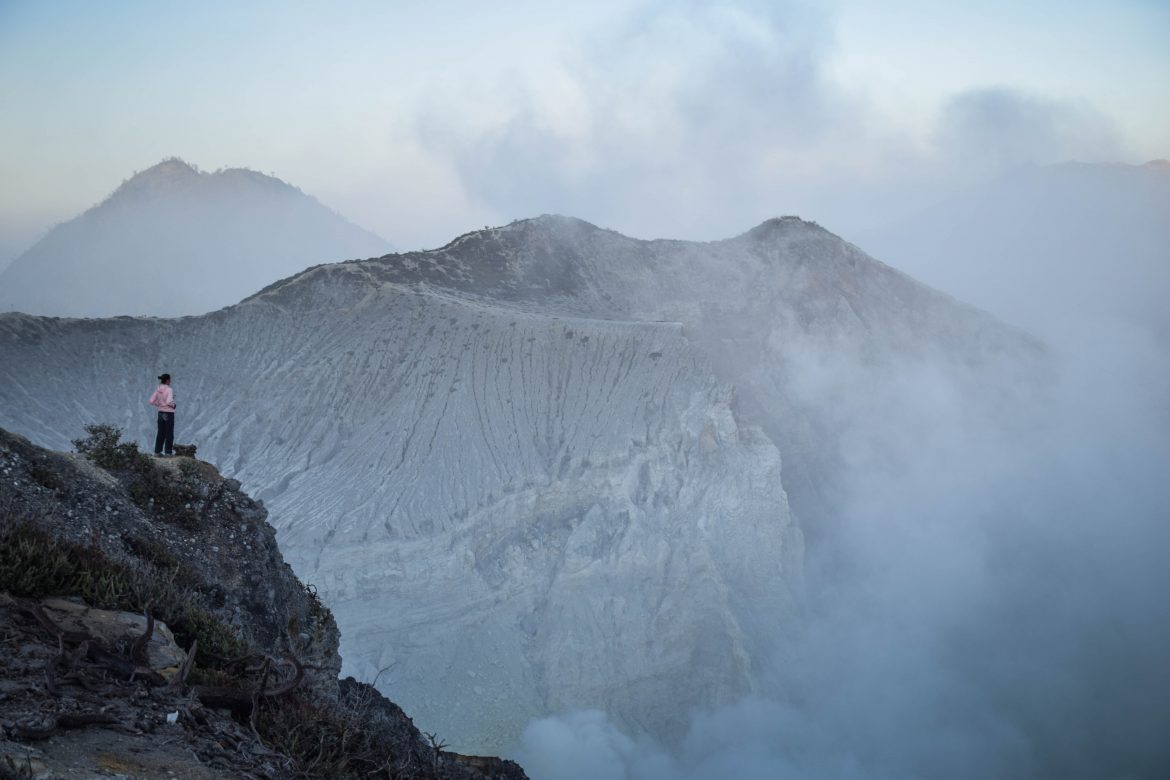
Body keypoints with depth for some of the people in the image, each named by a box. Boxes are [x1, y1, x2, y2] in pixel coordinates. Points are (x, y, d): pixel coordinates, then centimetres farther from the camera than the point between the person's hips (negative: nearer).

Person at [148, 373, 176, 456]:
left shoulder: (158, 390, 3)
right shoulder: (169, 390, -17)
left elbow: (152, 401, 2)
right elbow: (169, 402, -28)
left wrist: (160, 405, 12)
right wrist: (173, 405, -7)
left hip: (161, 413, 6)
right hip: (169, 413, -6)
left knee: (161, 433, 13)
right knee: (169, 433, 3)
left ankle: (157, 451, 13)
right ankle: (168, 452, 4)